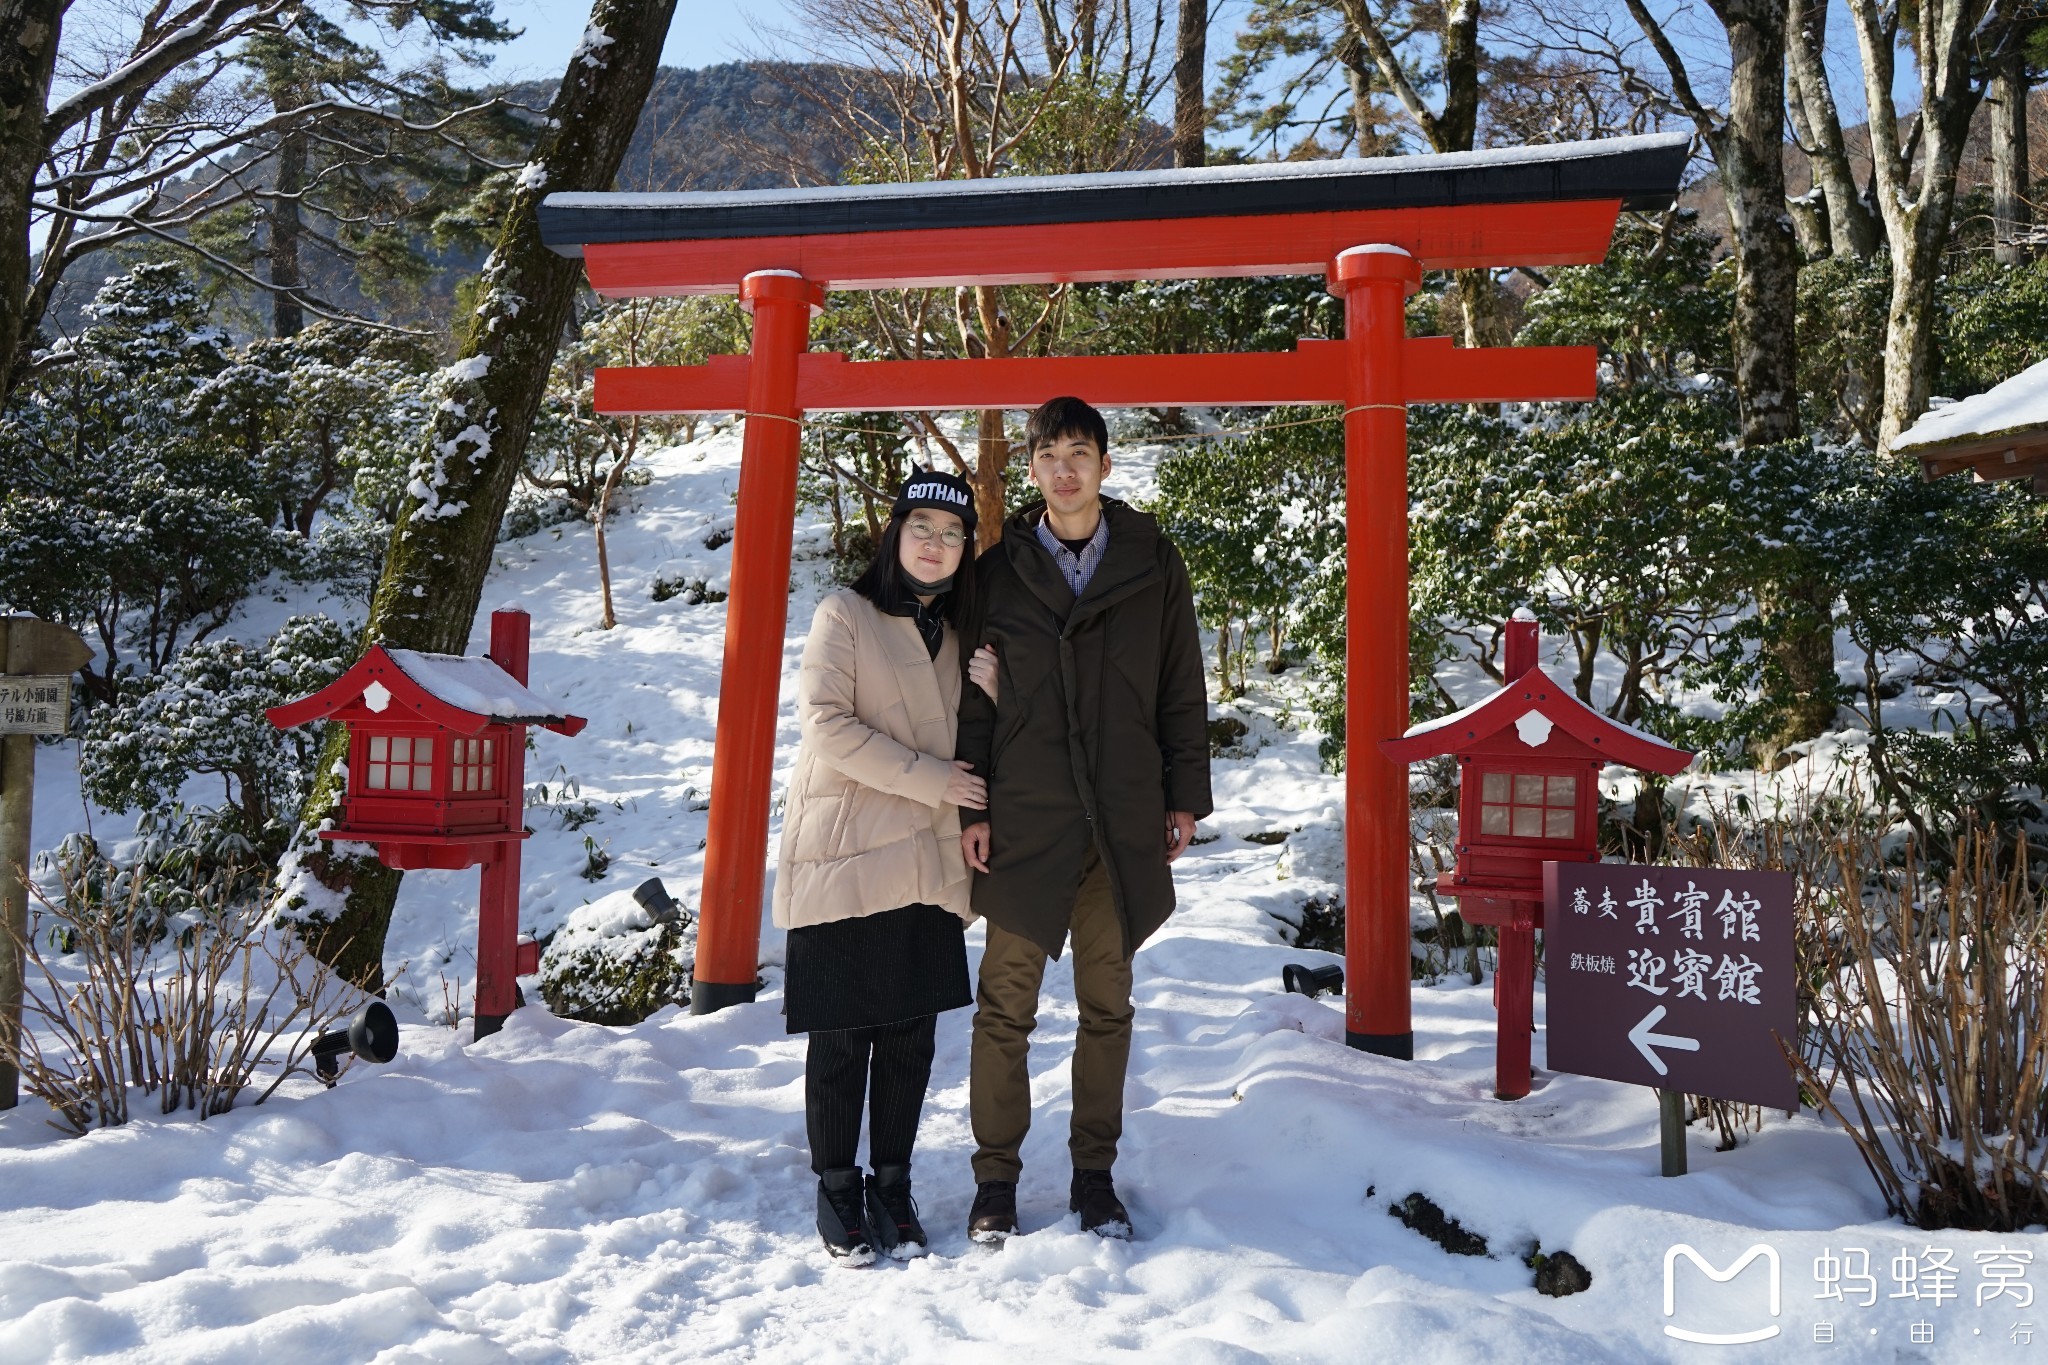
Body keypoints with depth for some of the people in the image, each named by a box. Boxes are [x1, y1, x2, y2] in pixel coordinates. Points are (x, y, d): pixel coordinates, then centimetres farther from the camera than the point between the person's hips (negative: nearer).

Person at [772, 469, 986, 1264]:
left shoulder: (954, 632, 16)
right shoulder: (846, 616, -2)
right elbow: (826, 724, -12)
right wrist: (928, 778, -15)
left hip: (925, 864, 5)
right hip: (847, 858, -5)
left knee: (911, 1034, 7)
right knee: (842, 1035, 2)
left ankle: (892, 1185, 21)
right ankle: (837, 1191, 17)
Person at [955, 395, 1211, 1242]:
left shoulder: (1153, 565, 5)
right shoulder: (999, 571, 4)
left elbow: (1183, 692, 8)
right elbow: (971, 697, 4)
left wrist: (1185, 796, 4)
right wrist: (971, 807, -2)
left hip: (1124, 823, 1)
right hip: (1023, 822, -1)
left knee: (1107, 1005, 10)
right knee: (1006, 1005, 4)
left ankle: (1094, 1173, 24)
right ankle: (996, 1178, 18)